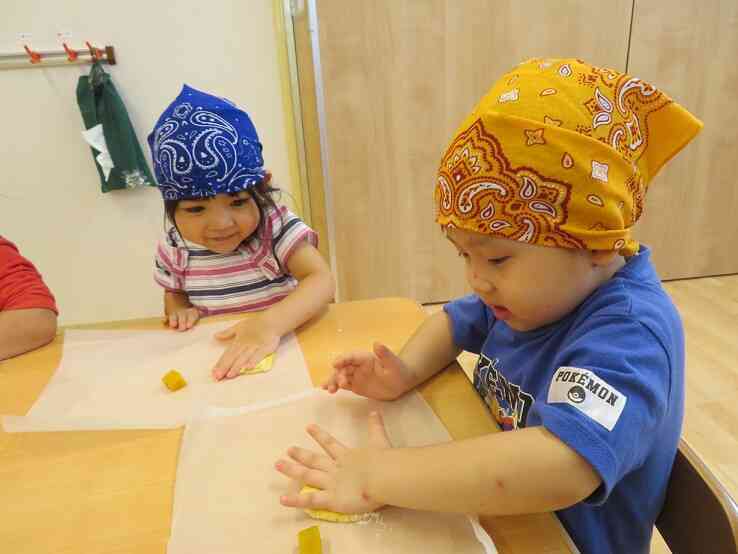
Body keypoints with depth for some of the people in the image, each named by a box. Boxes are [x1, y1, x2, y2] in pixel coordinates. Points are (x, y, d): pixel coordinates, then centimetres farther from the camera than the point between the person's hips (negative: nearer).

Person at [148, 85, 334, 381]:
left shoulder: (276, 226, -13)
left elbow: (322, 281, -23)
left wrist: (270, 322, -37)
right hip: (216, 359, 3)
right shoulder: (174, 249, -3)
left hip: (285, 348, -2)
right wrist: (179, 310, -7)